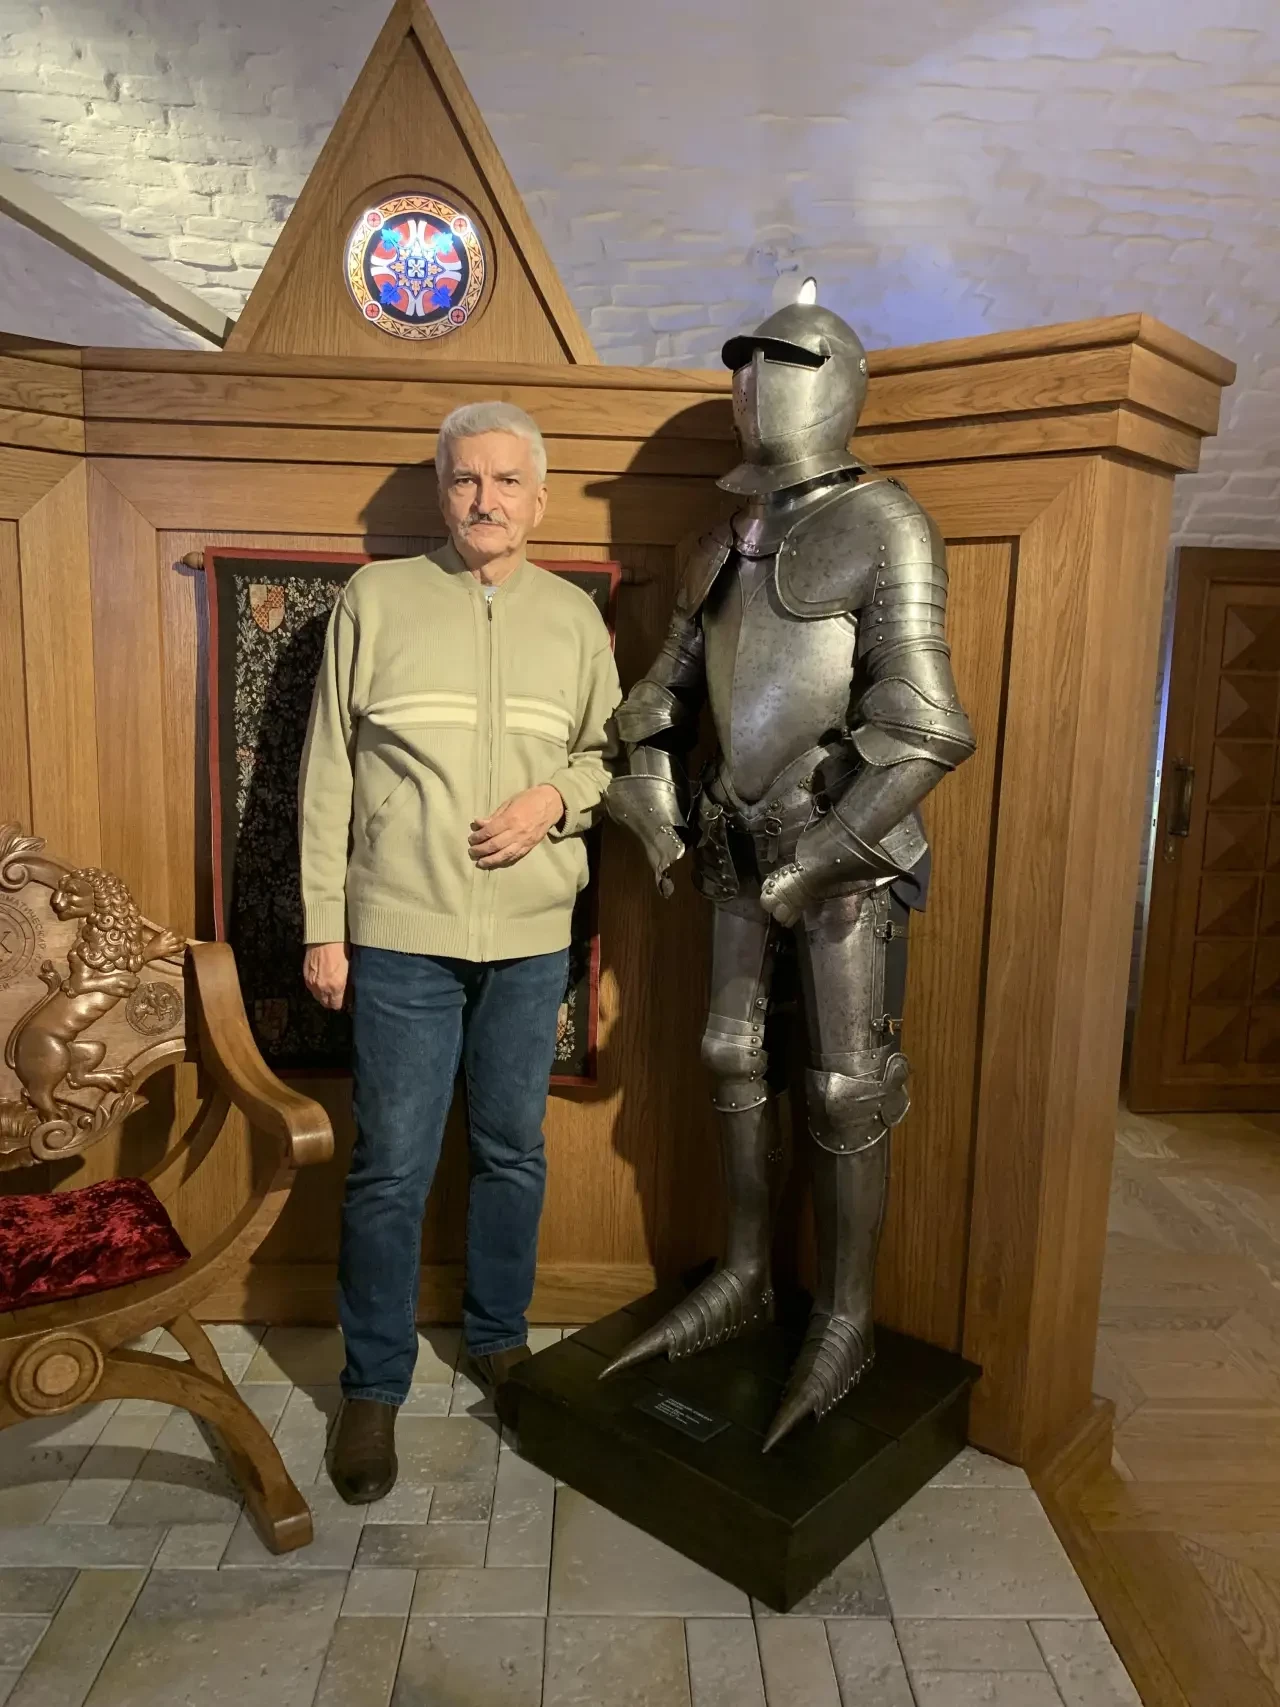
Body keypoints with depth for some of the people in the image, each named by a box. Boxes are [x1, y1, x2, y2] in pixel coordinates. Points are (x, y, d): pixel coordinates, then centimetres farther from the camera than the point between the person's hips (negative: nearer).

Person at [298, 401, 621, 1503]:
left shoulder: (574, 616, 9)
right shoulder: (375, 598, 2)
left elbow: (610, 751, 14)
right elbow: (329, 771, 1)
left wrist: (556, 797, -9)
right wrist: (323, 926, -2)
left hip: (533, 937, 3)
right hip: (400, 934, -2)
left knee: (514, 1152, 14)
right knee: (391, 1168, 4)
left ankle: (499, 1338, 36)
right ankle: (374, 1386, 23)